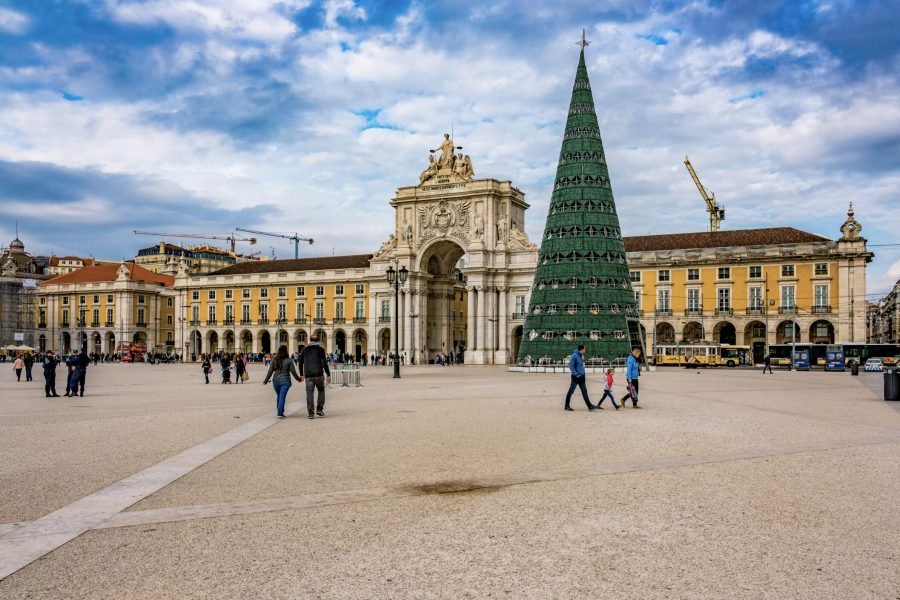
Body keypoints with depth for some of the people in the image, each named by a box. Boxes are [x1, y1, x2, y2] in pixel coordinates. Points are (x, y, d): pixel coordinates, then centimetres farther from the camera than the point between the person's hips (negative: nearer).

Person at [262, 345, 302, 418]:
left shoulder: (274, 360, 2)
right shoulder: (289, 360, -6)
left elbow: (270, 371, 3)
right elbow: (293, 371, -4)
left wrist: (266, 380, 12)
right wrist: (299, 379, 9)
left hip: (276, 381, 3)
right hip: (285, 381, -3)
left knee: (278, 396, 17)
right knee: (282, 397, -2)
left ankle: (280, 412, 24)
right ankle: (280, 413, -8)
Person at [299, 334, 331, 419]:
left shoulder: (305, 350, 10)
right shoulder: (320, 349, -1)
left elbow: (301, 363, 16)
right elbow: (324, 363, -9)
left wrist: (301, 374, 28)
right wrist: (328, 374, -7)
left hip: (308, 375, 2)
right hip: (318, 374, -2)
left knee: (309, 393, 4)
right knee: (321, 391, 16)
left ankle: (311, 413, 0)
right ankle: (319, 409, 5)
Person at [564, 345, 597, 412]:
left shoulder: (581, 355, 11)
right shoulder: (574, 355, -14)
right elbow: (571, 366, -18)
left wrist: (582, 373, 11)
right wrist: (576, 374, -20)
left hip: (581, 377, 8)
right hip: (576, 377, -8)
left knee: (584, 392, 6)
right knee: (571, 391, 2)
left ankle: (590, 406, 6)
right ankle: (567, 406, 11)